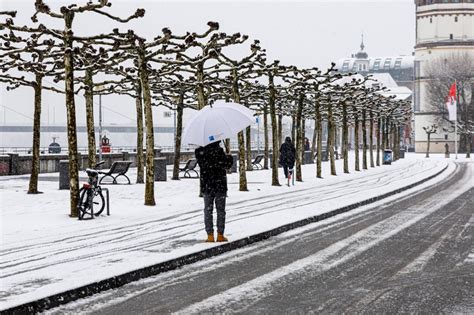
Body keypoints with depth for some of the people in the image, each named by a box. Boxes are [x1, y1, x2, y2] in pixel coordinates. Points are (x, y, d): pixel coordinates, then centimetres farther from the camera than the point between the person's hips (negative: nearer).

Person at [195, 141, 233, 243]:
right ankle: (220, 235, 8)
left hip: (206, 186, 3)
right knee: (220, 210, 8)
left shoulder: (199, 152, -4)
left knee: (208, 210, 9)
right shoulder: (218, 150, -13)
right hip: (220, 185, -3)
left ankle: (210, 235, 5)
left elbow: (202, 164, -2)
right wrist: (229, 158, 5)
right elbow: (227, 164, -15)